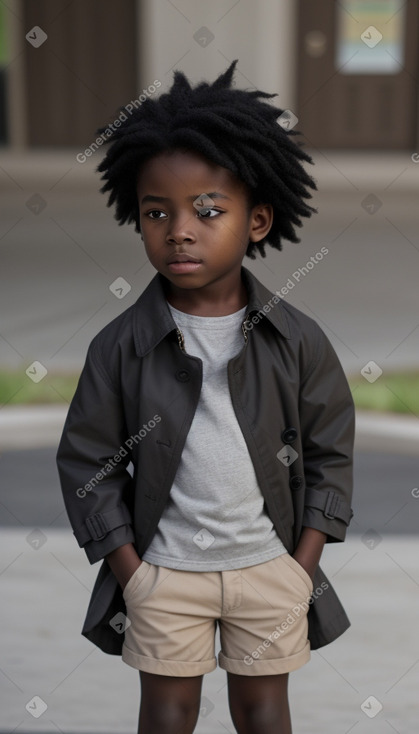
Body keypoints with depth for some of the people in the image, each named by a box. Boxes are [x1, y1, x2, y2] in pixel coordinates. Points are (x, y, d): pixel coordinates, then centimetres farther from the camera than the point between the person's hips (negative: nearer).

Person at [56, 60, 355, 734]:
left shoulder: (297, 341, -8)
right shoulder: (121, 346, -11)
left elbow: (332, 451, 1)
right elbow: (86, 462, -4)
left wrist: (304, 564, -3)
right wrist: (130, 572, -7)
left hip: (269, 563, 1)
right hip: (165, 570, 0)